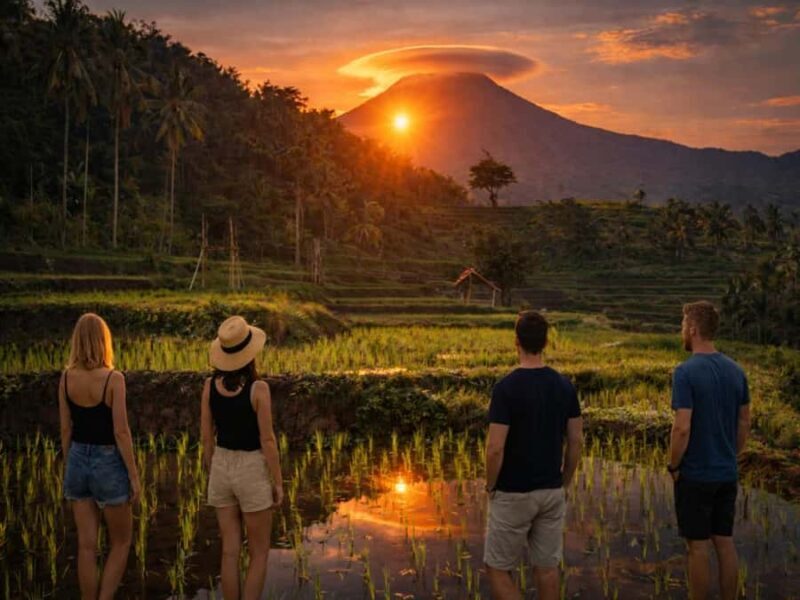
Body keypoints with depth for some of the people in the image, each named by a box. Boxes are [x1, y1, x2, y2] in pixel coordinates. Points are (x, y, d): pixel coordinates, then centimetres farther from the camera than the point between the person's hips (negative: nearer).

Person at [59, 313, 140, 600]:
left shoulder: (66, 377, -1)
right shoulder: (113, 379, -15)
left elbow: (66, 429, 5)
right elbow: (121, 432, -15)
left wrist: (70, 467, 16)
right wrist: (134, 475, -8)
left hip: (78, 461, 4)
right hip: (108, 462, -4)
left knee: (86, 545, 10)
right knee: (120, 542, 12)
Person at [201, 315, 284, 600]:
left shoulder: (210, 385, -4)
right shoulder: (258, 388, -19)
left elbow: (206, 436, 2)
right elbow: (267, 440, -16)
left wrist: (214, 473, 16)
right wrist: (278, 482, -5)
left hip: (222, 468, 5)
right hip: (252, 471, -5)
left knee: (230, 551, 12)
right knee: (259, 553, 9)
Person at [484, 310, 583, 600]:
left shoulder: (506, 386, -18)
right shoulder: (564, 385, -1)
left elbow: (495, 448, -20)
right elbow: (576, 441, 4)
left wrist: (491, 486, -4)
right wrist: (565, 483, 16)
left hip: (513, 494, -5)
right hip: (551, 492, 5)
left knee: (497, 568, 8)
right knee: (547, 567, 15)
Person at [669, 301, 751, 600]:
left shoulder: (686, 372, -17)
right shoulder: (736, 371, 4)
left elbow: (682, 428, -21)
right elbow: (745, 423, 10)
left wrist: (673, 466, -8)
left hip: (695, 475, -6)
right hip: (727, 474, 6)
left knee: (698, 545, 3)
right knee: (725, 542, 13)